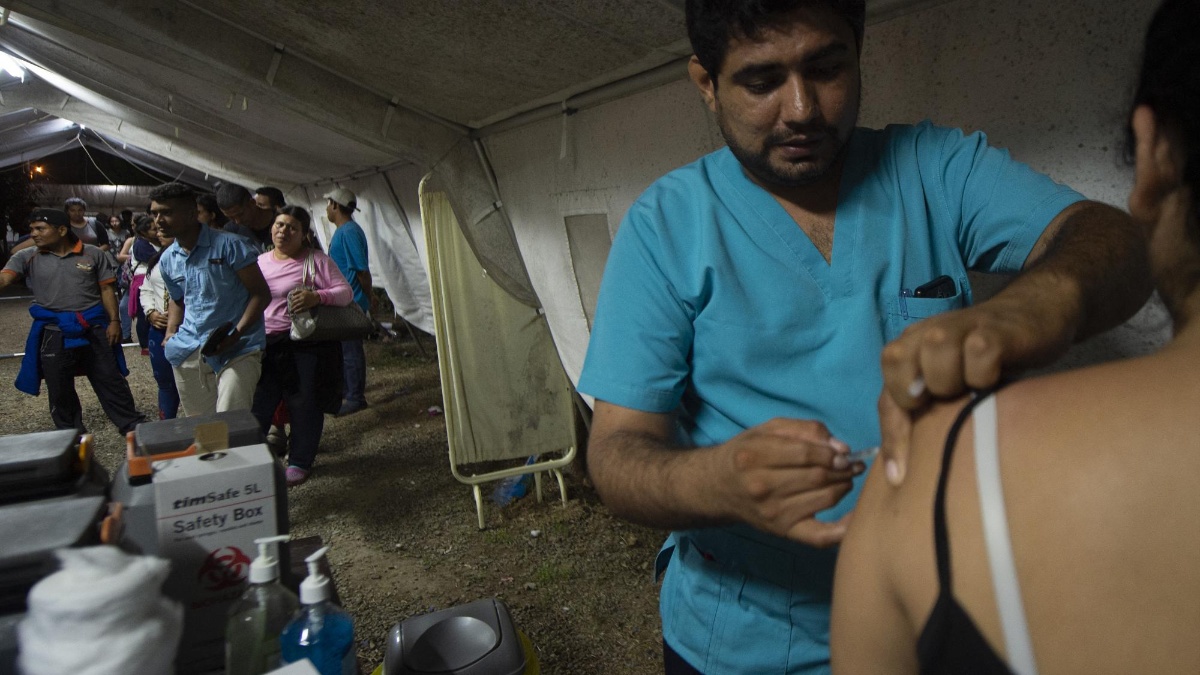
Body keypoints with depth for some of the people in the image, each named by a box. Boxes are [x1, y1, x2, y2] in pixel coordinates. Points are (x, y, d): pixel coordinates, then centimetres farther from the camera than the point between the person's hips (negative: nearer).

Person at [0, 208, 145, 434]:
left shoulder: (93, 254, 0)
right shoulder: (27, 257, 2)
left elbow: (106, 289, 4)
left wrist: (114, 320, -1)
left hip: (93, 328, -1)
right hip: (54, 333, 2)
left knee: (111, 381, 6)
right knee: (59, 391, 12)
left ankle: (134, 427, 16)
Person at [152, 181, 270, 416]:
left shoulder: (229, 245, -8)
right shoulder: (167, 260, 13)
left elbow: (261, 294, -10)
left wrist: (236, 335, -20)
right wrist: (171, 333, 9)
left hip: (238, 350, -6)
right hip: (189, 352, 7)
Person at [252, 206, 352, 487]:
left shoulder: (316, 260, -2)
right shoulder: (259, 262, 13)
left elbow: (345, 291, -7)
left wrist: (318, 297, -25)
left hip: (306, 344, -4)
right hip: (266, 344, 4)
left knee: (304, 403, 3)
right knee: (259, 403, 5)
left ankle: (300, 462, 16)